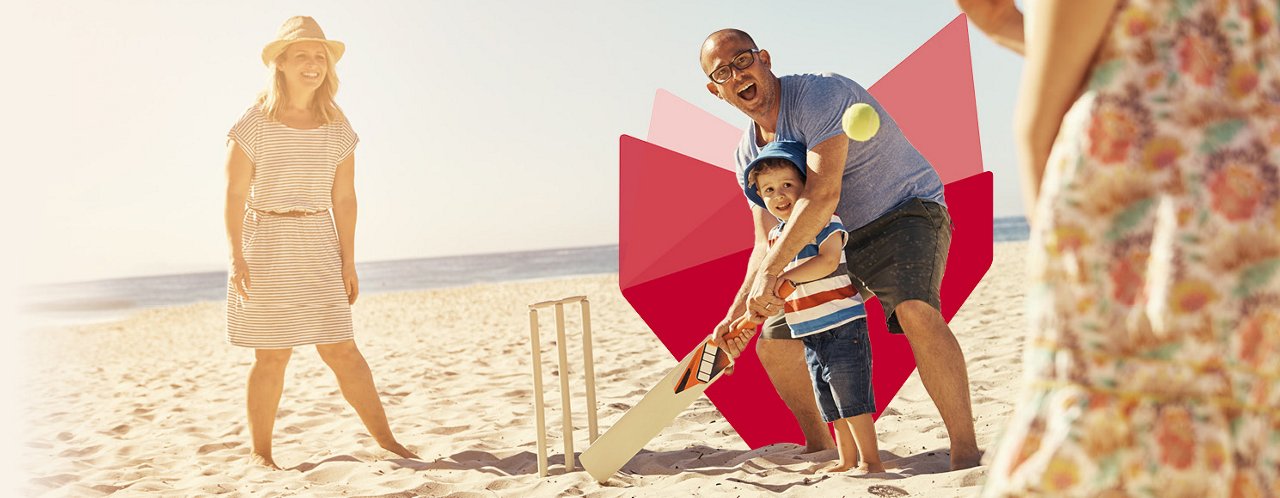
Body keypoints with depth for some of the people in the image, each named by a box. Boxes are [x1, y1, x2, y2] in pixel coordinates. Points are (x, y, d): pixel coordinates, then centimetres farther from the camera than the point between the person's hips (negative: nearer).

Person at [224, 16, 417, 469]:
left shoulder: (337, 128, 7)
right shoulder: (255, 124, -3)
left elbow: (343, 198, 8)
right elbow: (235, 194, -5)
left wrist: (348, 260, 5)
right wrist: (236, 256, -13)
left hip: (319, 247, 3)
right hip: (266, 245, -2)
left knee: (340, 349, 3)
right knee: (272, 354, 2)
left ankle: (385, 439, 11)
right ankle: (260, 451, 17)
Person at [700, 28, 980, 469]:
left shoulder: (820, 94, -24)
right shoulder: (748, 156, 1)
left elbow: (822, 194, -36)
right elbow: (767, 243, 2)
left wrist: (771, 271, -41)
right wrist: (737, 312, -12)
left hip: (907, 212, -8)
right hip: (834, 241, 8)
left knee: (915, 309, -37)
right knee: (773, 342, 4)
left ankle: (966, 453, -29)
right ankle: (819, 447, 24)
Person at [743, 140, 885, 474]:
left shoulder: (824, 220, -12)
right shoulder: (775, 236, 11)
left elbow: (828, 261, -27)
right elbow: (777, 285, 19)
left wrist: (788, 276, -33)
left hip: (842, 324, -8)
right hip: (810, 334, 8)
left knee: (851, 397, -5)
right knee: (832, 404, 15)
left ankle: (871, 461, 5)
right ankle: (847, 460, 26)